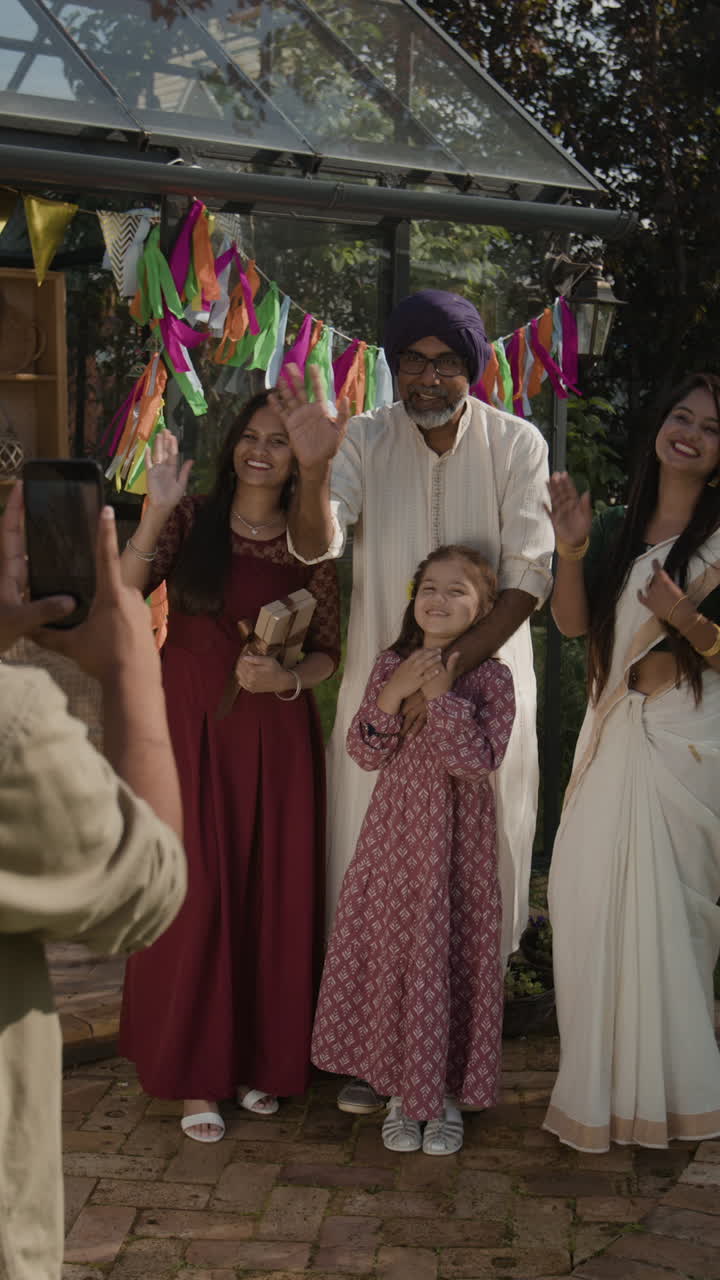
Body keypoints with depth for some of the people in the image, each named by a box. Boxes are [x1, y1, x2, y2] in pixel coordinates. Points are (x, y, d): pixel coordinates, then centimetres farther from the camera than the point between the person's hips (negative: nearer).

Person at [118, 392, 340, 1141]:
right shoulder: (190, 520, 1)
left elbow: (328, 651, 6)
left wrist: (288, 677, -15)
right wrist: (156, 510, -22)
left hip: (276, 734, 2)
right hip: (191, 727, -1)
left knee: (273, 891, 5)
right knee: (196, 891, -2)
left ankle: (259, 1059, 21)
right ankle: (197, 1073, 8)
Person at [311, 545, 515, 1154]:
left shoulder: (491, 677, -6)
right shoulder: (391, 665, 4)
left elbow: (479, 762, -16)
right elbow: (365, 754, -1)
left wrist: (443, 698, -20)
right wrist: (392, 695, -15)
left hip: (457, 835, -3)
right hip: (395, 830, 3)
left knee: (449, 954, 2)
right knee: (389, 949, 6)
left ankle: (445, 1094, 19)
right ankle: (402, 1091, 22)